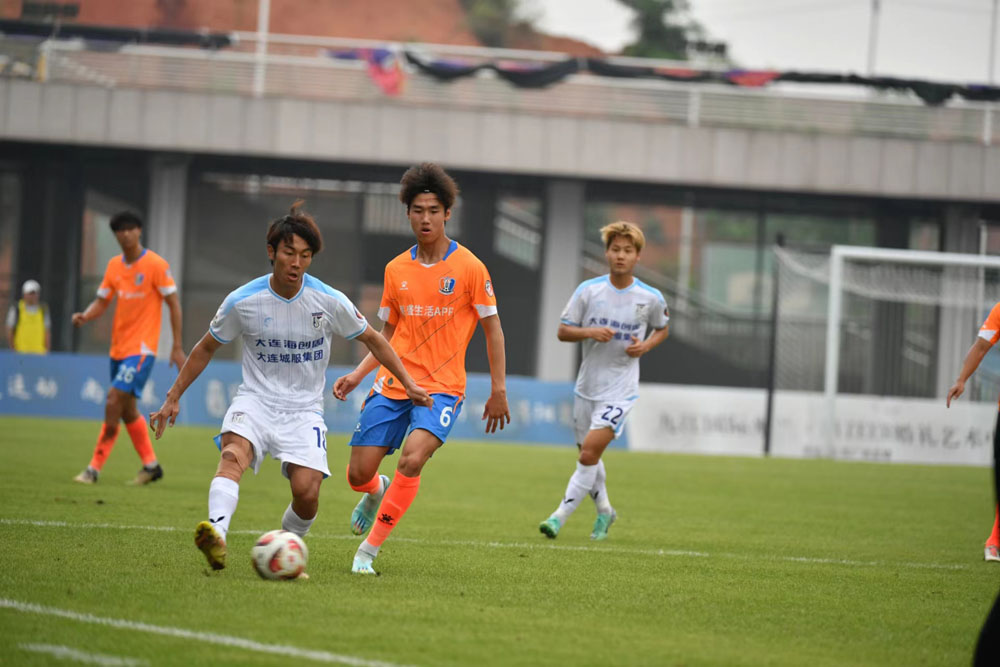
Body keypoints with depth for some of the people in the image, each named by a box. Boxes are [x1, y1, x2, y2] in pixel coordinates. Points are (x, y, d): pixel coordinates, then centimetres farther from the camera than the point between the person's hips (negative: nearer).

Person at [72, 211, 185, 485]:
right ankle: (151, 465, 27)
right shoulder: (114, 265, 9)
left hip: (141, 347, -7)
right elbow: (102, 301, 12)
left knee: (114, 399, -17)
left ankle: (95, 467, -14)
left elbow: (174, 304, -6)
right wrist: (85, 316, -11)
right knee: (127, 410, 13)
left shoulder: (156, 265, -9)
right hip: (118, 347, 7)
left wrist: (177, 347, -8)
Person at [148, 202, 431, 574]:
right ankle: (217, 534, -54)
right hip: (255, 402, -1)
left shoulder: (329, 302, -5)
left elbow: (371, 340, 11)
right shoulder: (243, 302, -5)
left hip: (304, 410, 1)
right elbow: (207, 348, 10)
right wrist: (173, 397, 10)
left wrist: (409, 385, 7)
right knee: (233, 455, -33)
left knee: (307, 492, -19)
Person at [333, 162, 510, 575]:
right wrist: (358, 374, 4)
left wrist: (498, 391, -2)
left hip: (442, 387, -4)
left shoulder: (469, 267, -5)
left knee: (412, 459, -27)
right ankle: (376, 493, 38)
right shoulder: (396, 270, 7)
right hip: (392, 384, 4)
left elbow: (492, 328, 1)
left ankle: (368, 550, -15)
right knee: (359, 473, -2)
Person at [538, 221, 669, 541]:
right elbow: (563, 331, 1)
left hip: (620, 389, -3)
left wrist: (646, 346, -6)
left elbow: (662, 329, 15)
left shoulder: (651, 298, -5)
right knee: (588, 456, 15)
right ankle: (604, 511, 37)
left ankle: (560, 515, -10)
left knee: (589, 454, -17)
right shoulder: (588, 290, -4)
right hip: (587, 386, 3)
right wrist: (589, 332, -18)